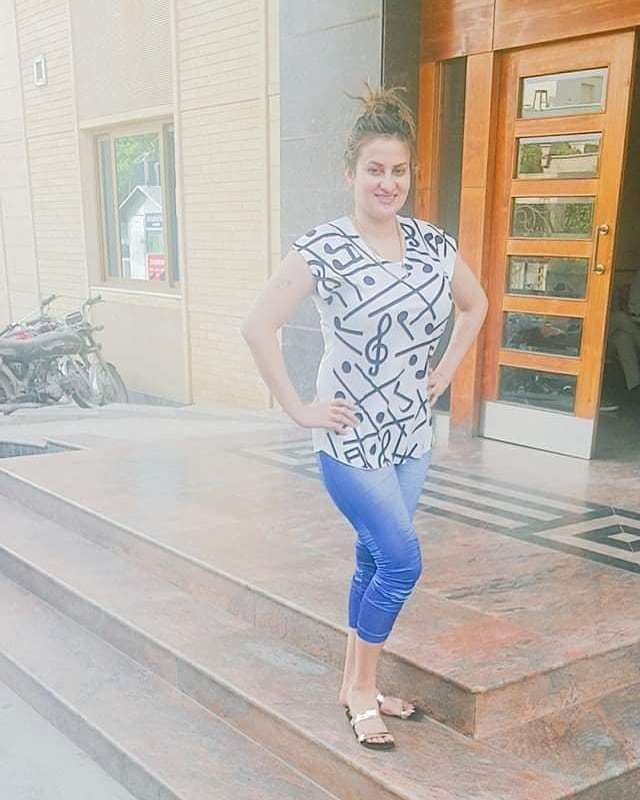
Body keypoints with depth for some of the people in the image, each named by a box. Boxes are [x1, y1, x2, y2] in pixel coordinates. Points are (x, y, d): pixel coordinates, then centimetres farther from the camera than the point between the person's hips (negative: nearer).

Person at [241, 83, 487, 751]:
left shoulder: (433, 244, 2)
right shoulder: (323, 249, -14)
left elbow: (475, 305, 19)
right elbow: (257, 327, -18)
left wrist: (445, 372, 11)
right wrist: (299, 410, -17)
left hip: (411, 432, 6)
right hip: (349, 434, -6)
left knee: (376, 559, 14)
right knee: (402, 561, -7)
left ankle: (355, 683, 32)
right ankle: (362, 690, 16)